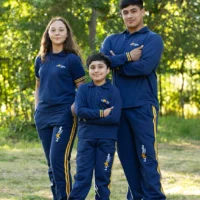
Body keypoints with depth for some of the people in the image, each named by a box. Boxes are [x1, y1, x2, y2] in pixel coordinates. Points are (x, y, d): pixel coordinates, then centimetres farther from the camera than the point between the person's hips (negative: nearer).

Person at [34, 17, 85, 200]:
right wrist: (37, 109, 11)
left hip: (64, 115, -6)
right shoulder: (41, 59, 11)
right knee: (51, 163, 9)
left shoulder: (72, 59, -4)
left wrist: (73, 109, -12)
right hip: (43, 116, 6)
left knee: (59, 161, -14)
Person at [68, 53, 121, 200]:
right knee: (82, 175, 0)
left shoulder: (113, 91, -1)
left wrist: (89, 117, -12)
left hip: (107, 139, -1)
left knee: (103, 176, 6)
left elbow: (115, 117, -12)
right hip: (86, 138, 1)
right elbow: (79, 110, -8)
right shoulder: (83, 89, 6)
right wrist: (101, 113, -14)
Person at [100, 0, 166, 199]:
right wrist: (128, 57, -12)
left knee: (147, 155, -7)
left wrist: (116, 63, -3)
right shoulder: (112, 40, 16)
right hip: (119, 106, 5)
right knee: (126, 155, 8)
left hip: (143, 106, -5)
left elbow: (144, 66, -15)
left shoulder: (153, 39, 1)